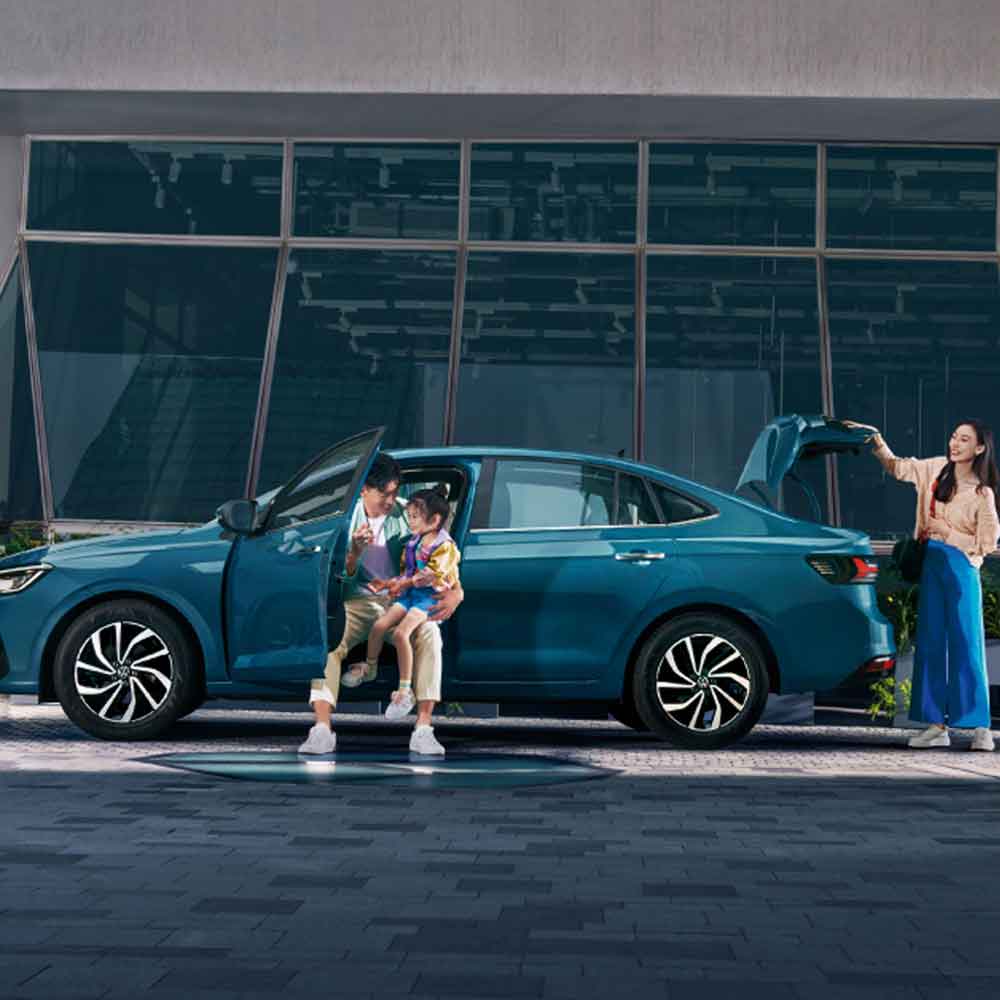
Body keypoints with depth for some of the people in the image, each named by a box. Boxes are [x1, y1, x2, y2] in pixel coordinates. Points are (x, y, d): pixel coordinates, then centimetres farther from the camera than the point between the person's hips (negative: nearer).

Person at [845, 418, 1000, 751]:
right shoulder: (937, 469, 7)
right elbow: (897, 467, 16)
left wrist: (946, 532, -7)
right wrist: (875, 437, 4)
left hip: (962, 570, -5)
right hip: (932, 565, 5)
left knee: (965, 646, -5)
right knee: (930, 644, 4)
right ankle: (937, 726, 8)